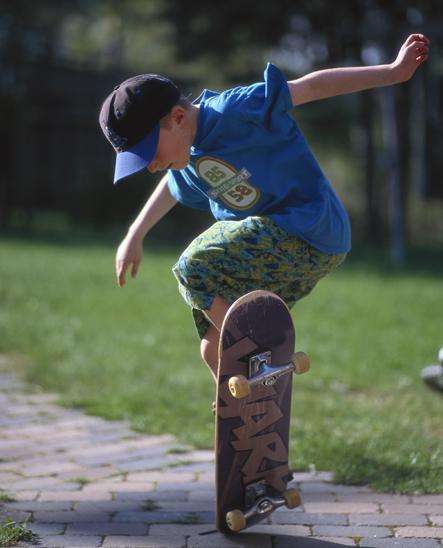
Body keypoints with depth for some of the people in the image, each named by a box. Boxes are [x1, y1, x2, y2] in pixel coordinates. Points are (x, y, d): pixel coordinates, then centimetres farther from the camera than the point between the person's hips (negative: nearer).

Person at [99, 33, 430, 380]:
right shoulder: (186, 161, 7)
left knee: (194, 268, -23)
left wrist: (394, 71, -15)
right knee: (215, 350, 8)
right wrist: (134, 237, 40)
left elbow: (311, 86, -17)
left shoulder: (232, 111, -19)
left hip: (311, 237, -9)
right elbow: (174, 187, 32)